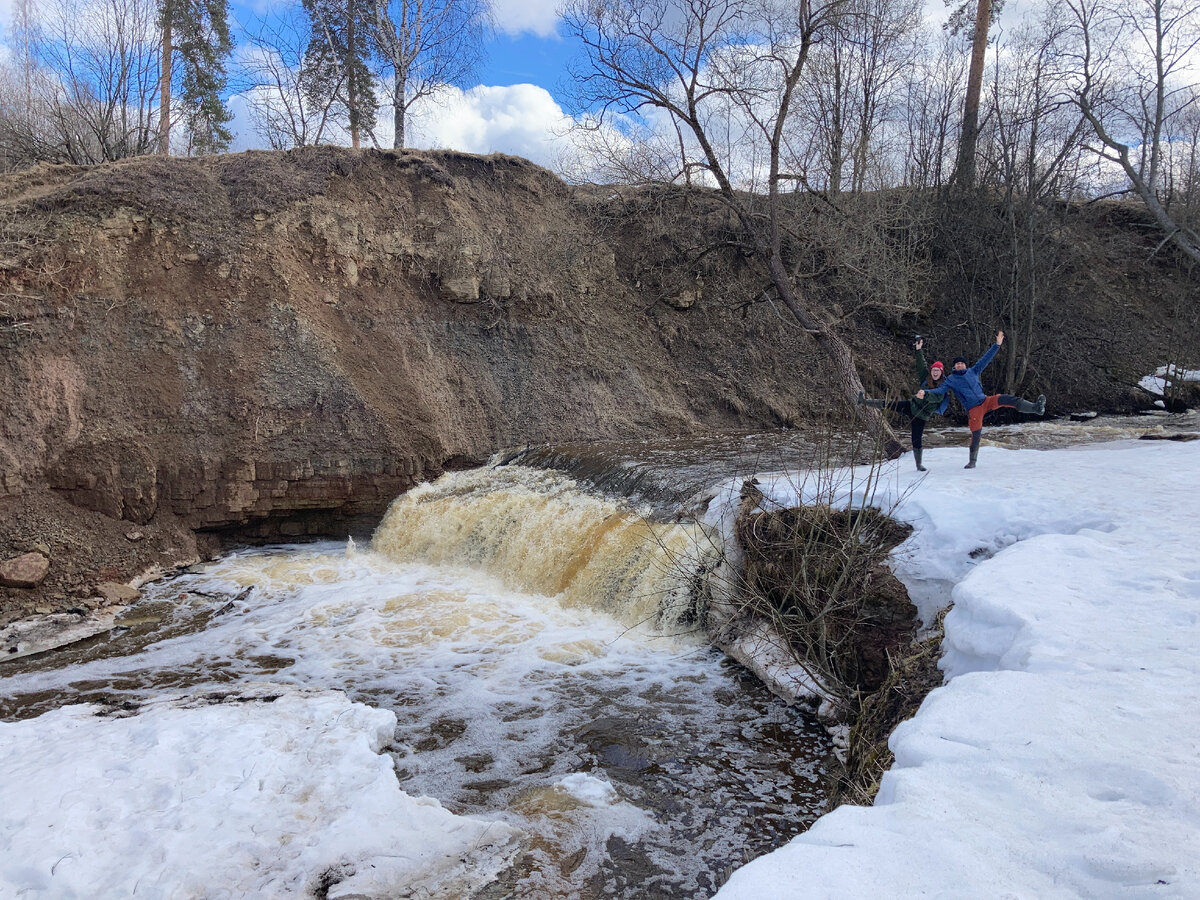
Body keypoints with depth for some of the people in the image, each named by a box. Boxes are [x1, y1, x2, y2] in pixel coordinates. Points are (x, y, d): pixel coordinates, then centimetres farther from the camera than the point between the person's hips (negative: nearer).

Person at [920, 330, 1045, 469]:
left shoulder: (973, 371, 11)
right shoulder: (951, 379, 2)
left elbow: (985, 359, 11)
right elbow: (940, 390, -9)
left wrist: (997, 345, 6)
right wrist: (926, 393, -28)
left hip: (986, 400, 3)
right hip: (974, 409, -3)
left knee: (1006, 399, -22)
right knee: (976, 435, -5)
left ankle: (1036, 408, -29)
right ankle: (972, 461, 9)